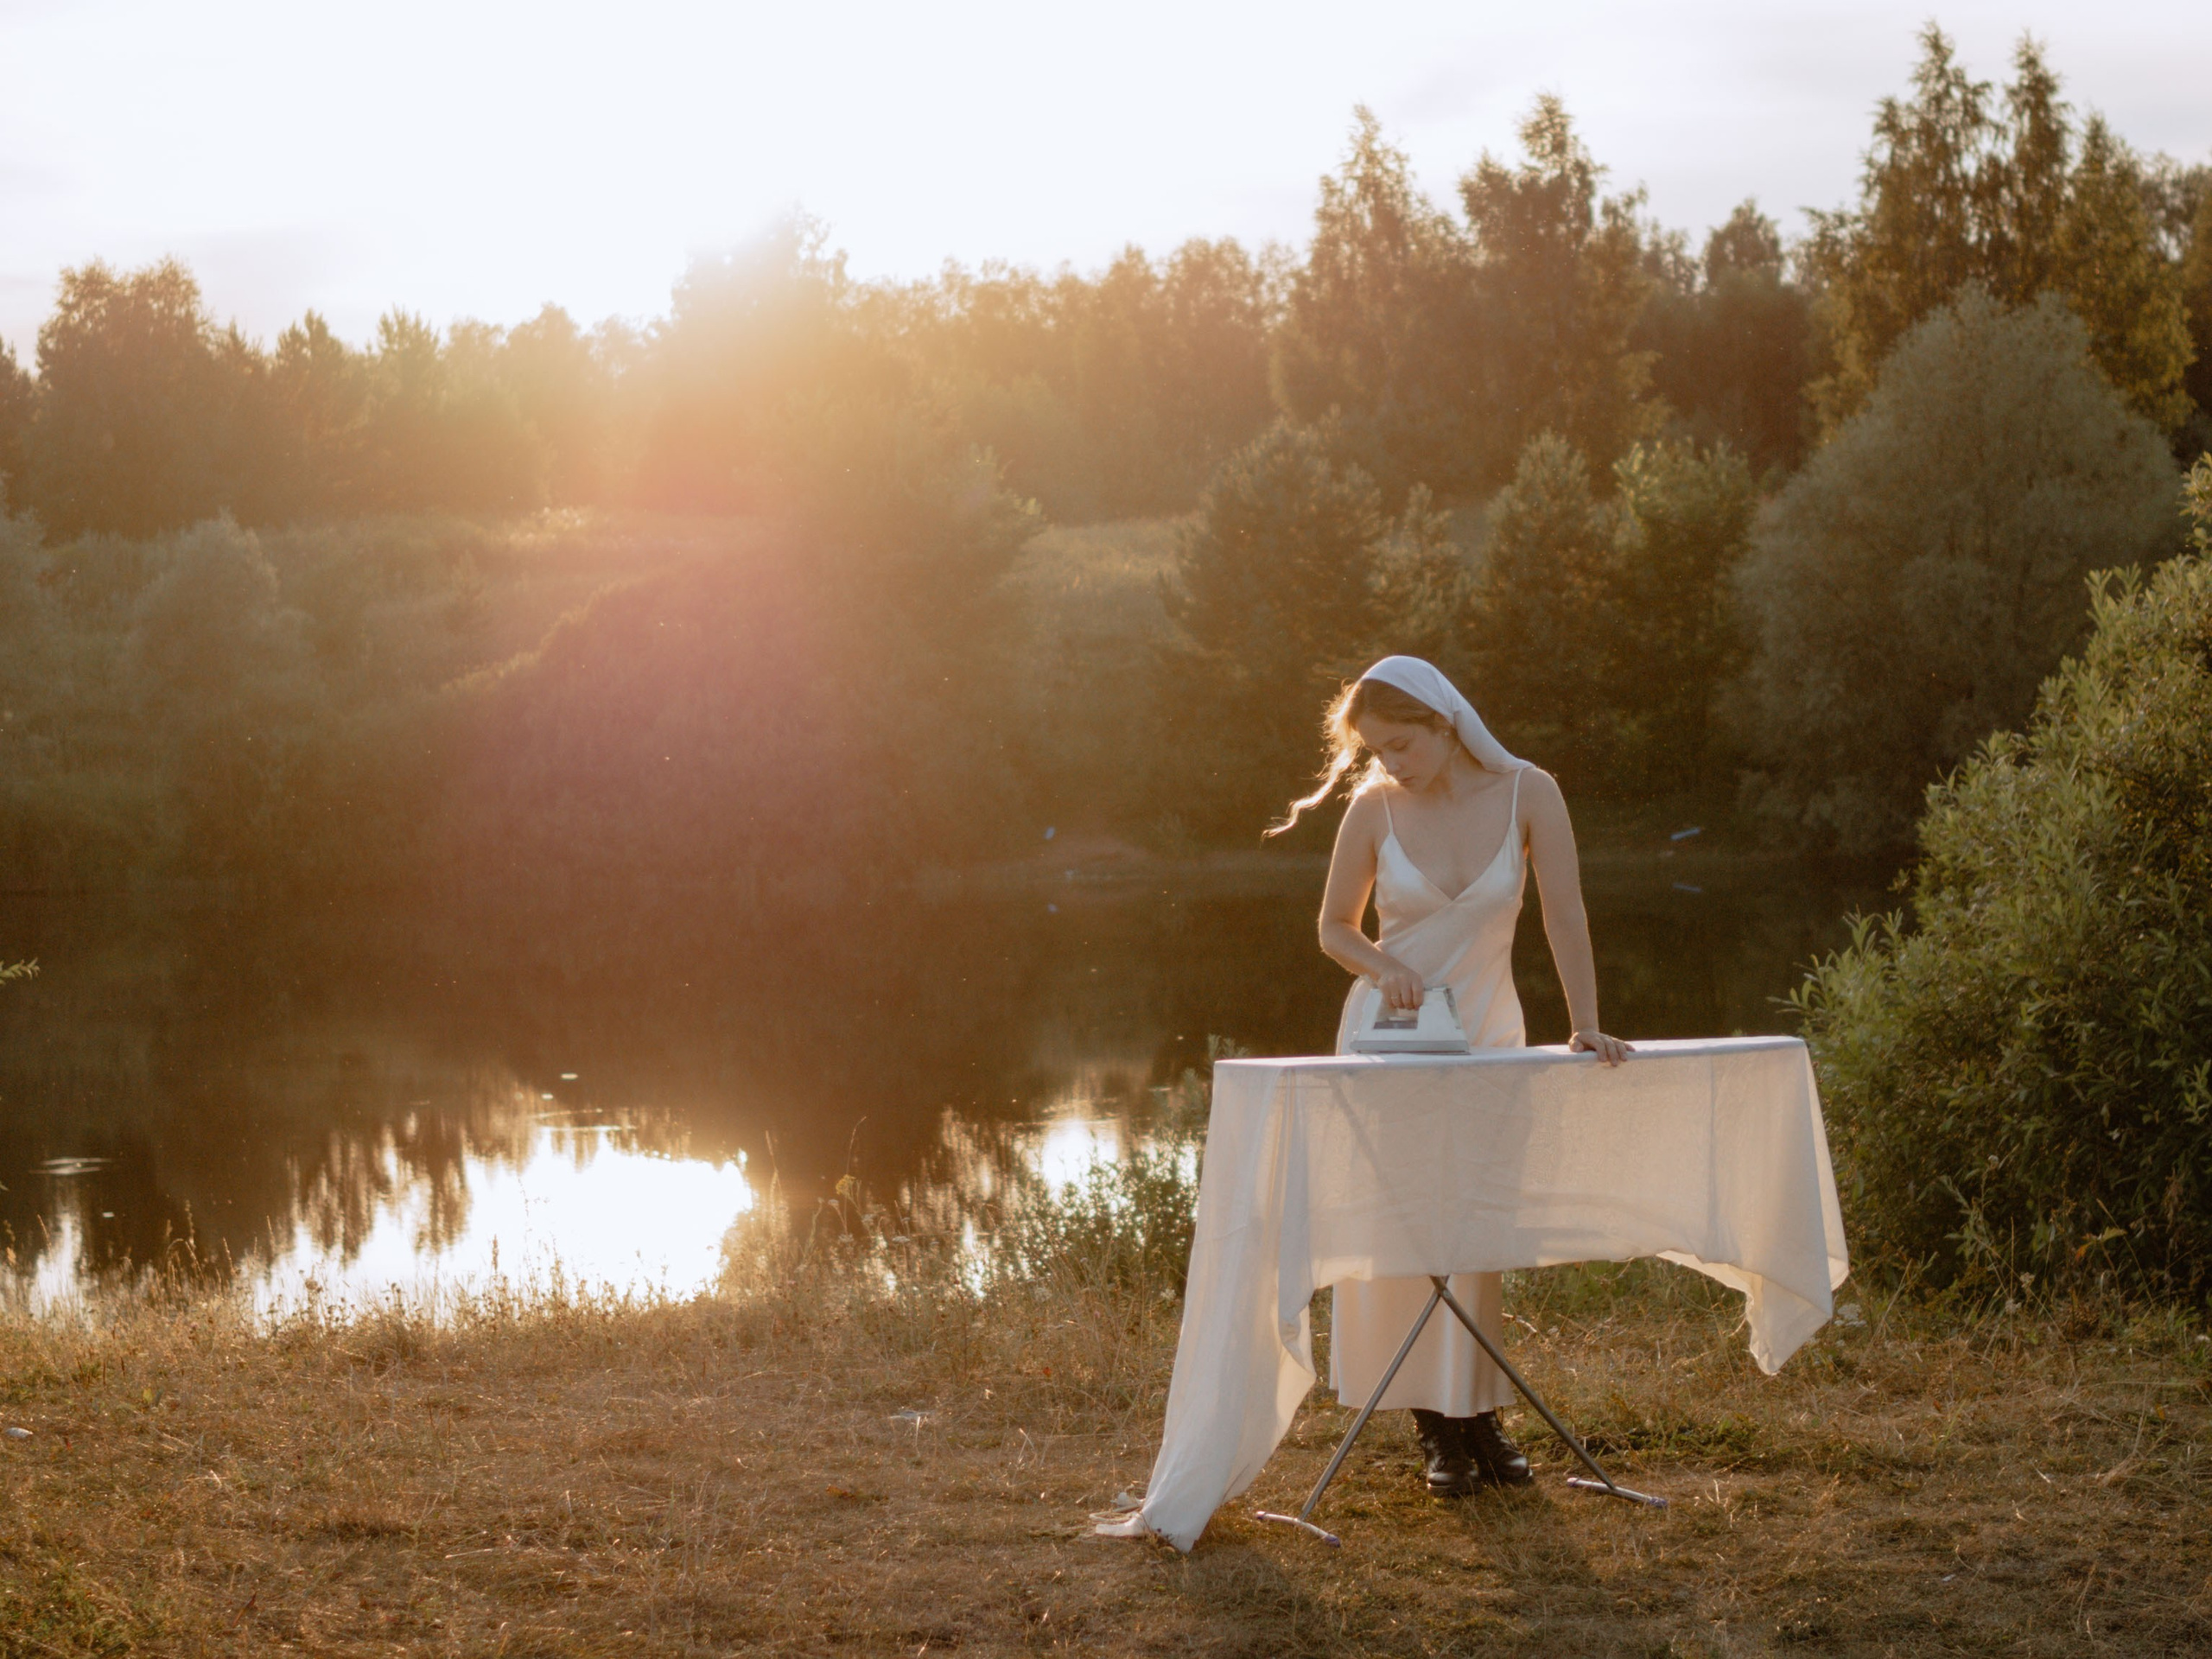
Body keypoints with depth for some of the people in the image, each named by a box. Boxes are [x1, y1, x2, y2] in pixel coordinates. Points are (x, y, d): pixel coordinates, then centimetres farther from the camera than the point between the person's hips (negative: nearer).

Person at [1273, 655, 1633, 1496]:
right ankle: (1438, 1426, 9)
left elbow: (1564, 914, -9)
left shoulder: (1527, 793, -11)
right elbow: (1335, 926, 2)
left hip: (1488, 1030, 0)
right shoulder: (1374, 809, -10)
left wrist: (1585, 1023, -13)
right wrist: (1382, 965, -18)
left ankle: (1479, 1413, 13)